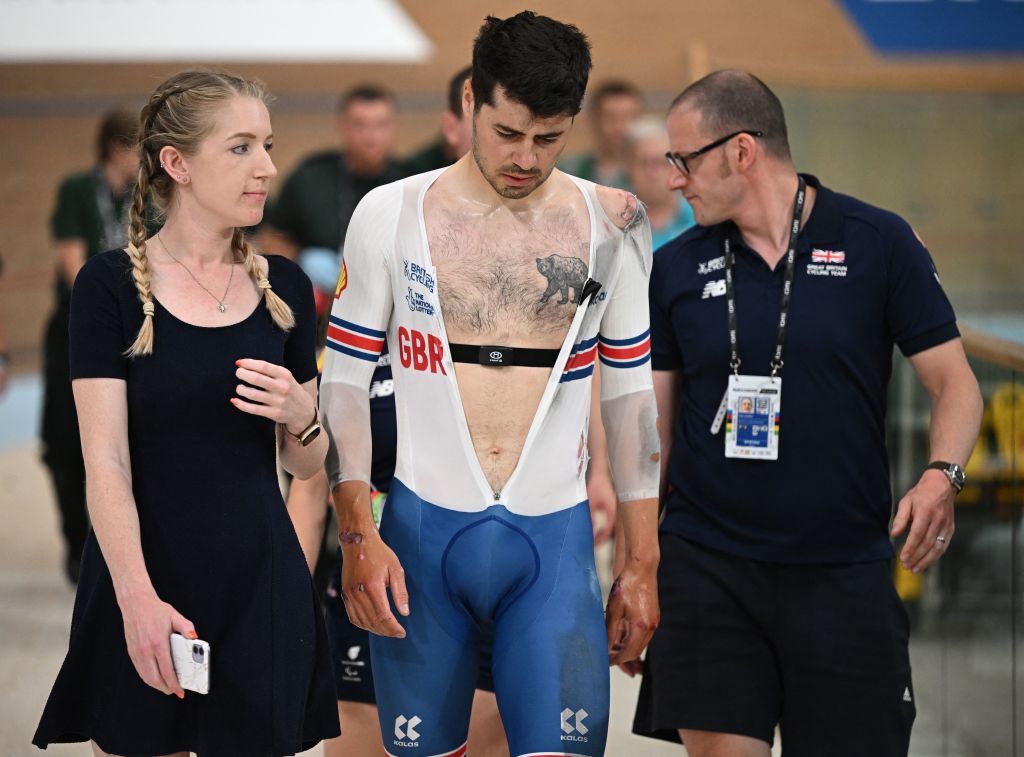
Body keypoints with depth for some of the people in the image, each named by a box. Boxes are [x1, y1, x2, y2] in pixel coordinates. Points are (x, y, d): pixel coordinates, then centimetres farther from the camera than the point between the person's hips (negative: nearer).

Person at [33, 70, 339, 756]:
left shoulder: (285, 286, 7)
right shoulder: (113, 283, -5)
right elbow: (106, 461, -11)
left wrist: (301, 415, -10)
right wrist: (138, 597, -22)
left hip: (259, 579, 3)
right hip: (141, 576, -3)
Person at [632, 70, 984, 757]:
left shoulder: (878, 243, -2)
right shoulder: (676, 268, 7)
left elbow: (953, 380, 0)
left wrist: (942, 476, -20)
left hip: (845, 571, -2)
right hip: (707, 566, 2)